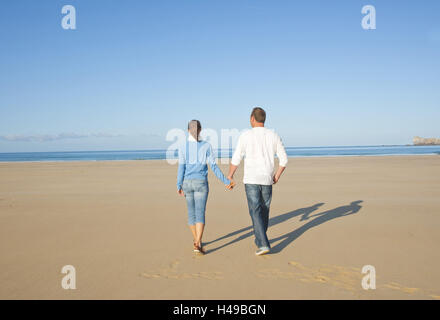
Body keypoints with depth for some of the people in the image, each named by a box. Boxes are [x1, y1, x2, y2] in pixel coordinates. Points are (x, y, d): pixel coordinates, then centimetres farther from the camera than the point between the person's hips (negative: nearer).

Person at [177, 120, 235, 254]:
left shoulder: (183, 147, -2)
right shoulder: (207, 146, -3)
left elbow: (181, 167, -7)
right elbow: (213, 166, -6)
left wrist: (179, 185, -5)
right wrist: (226, 181, 1)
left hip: (187, 183, 2)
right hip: (201, 183, -2)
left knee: (191, 212, 16)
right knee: (200, 213, -5)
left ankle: (197, 240, 28)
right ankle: (197, 244, -19)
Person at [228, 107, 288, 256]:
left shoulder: (246, 136, -6)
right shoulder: (273, 136, 4)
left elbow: (236, 159, -6)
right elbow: (284, 159, 4)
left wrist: (230, 175, 9)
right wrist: (277, 176, 17)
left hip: (251, 180, -3)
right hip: (267, 180, 4)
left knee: (256, 212, -4)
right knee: (264, 211, 18)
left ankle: (263, 244, -15)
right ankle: (260, 240, 32)